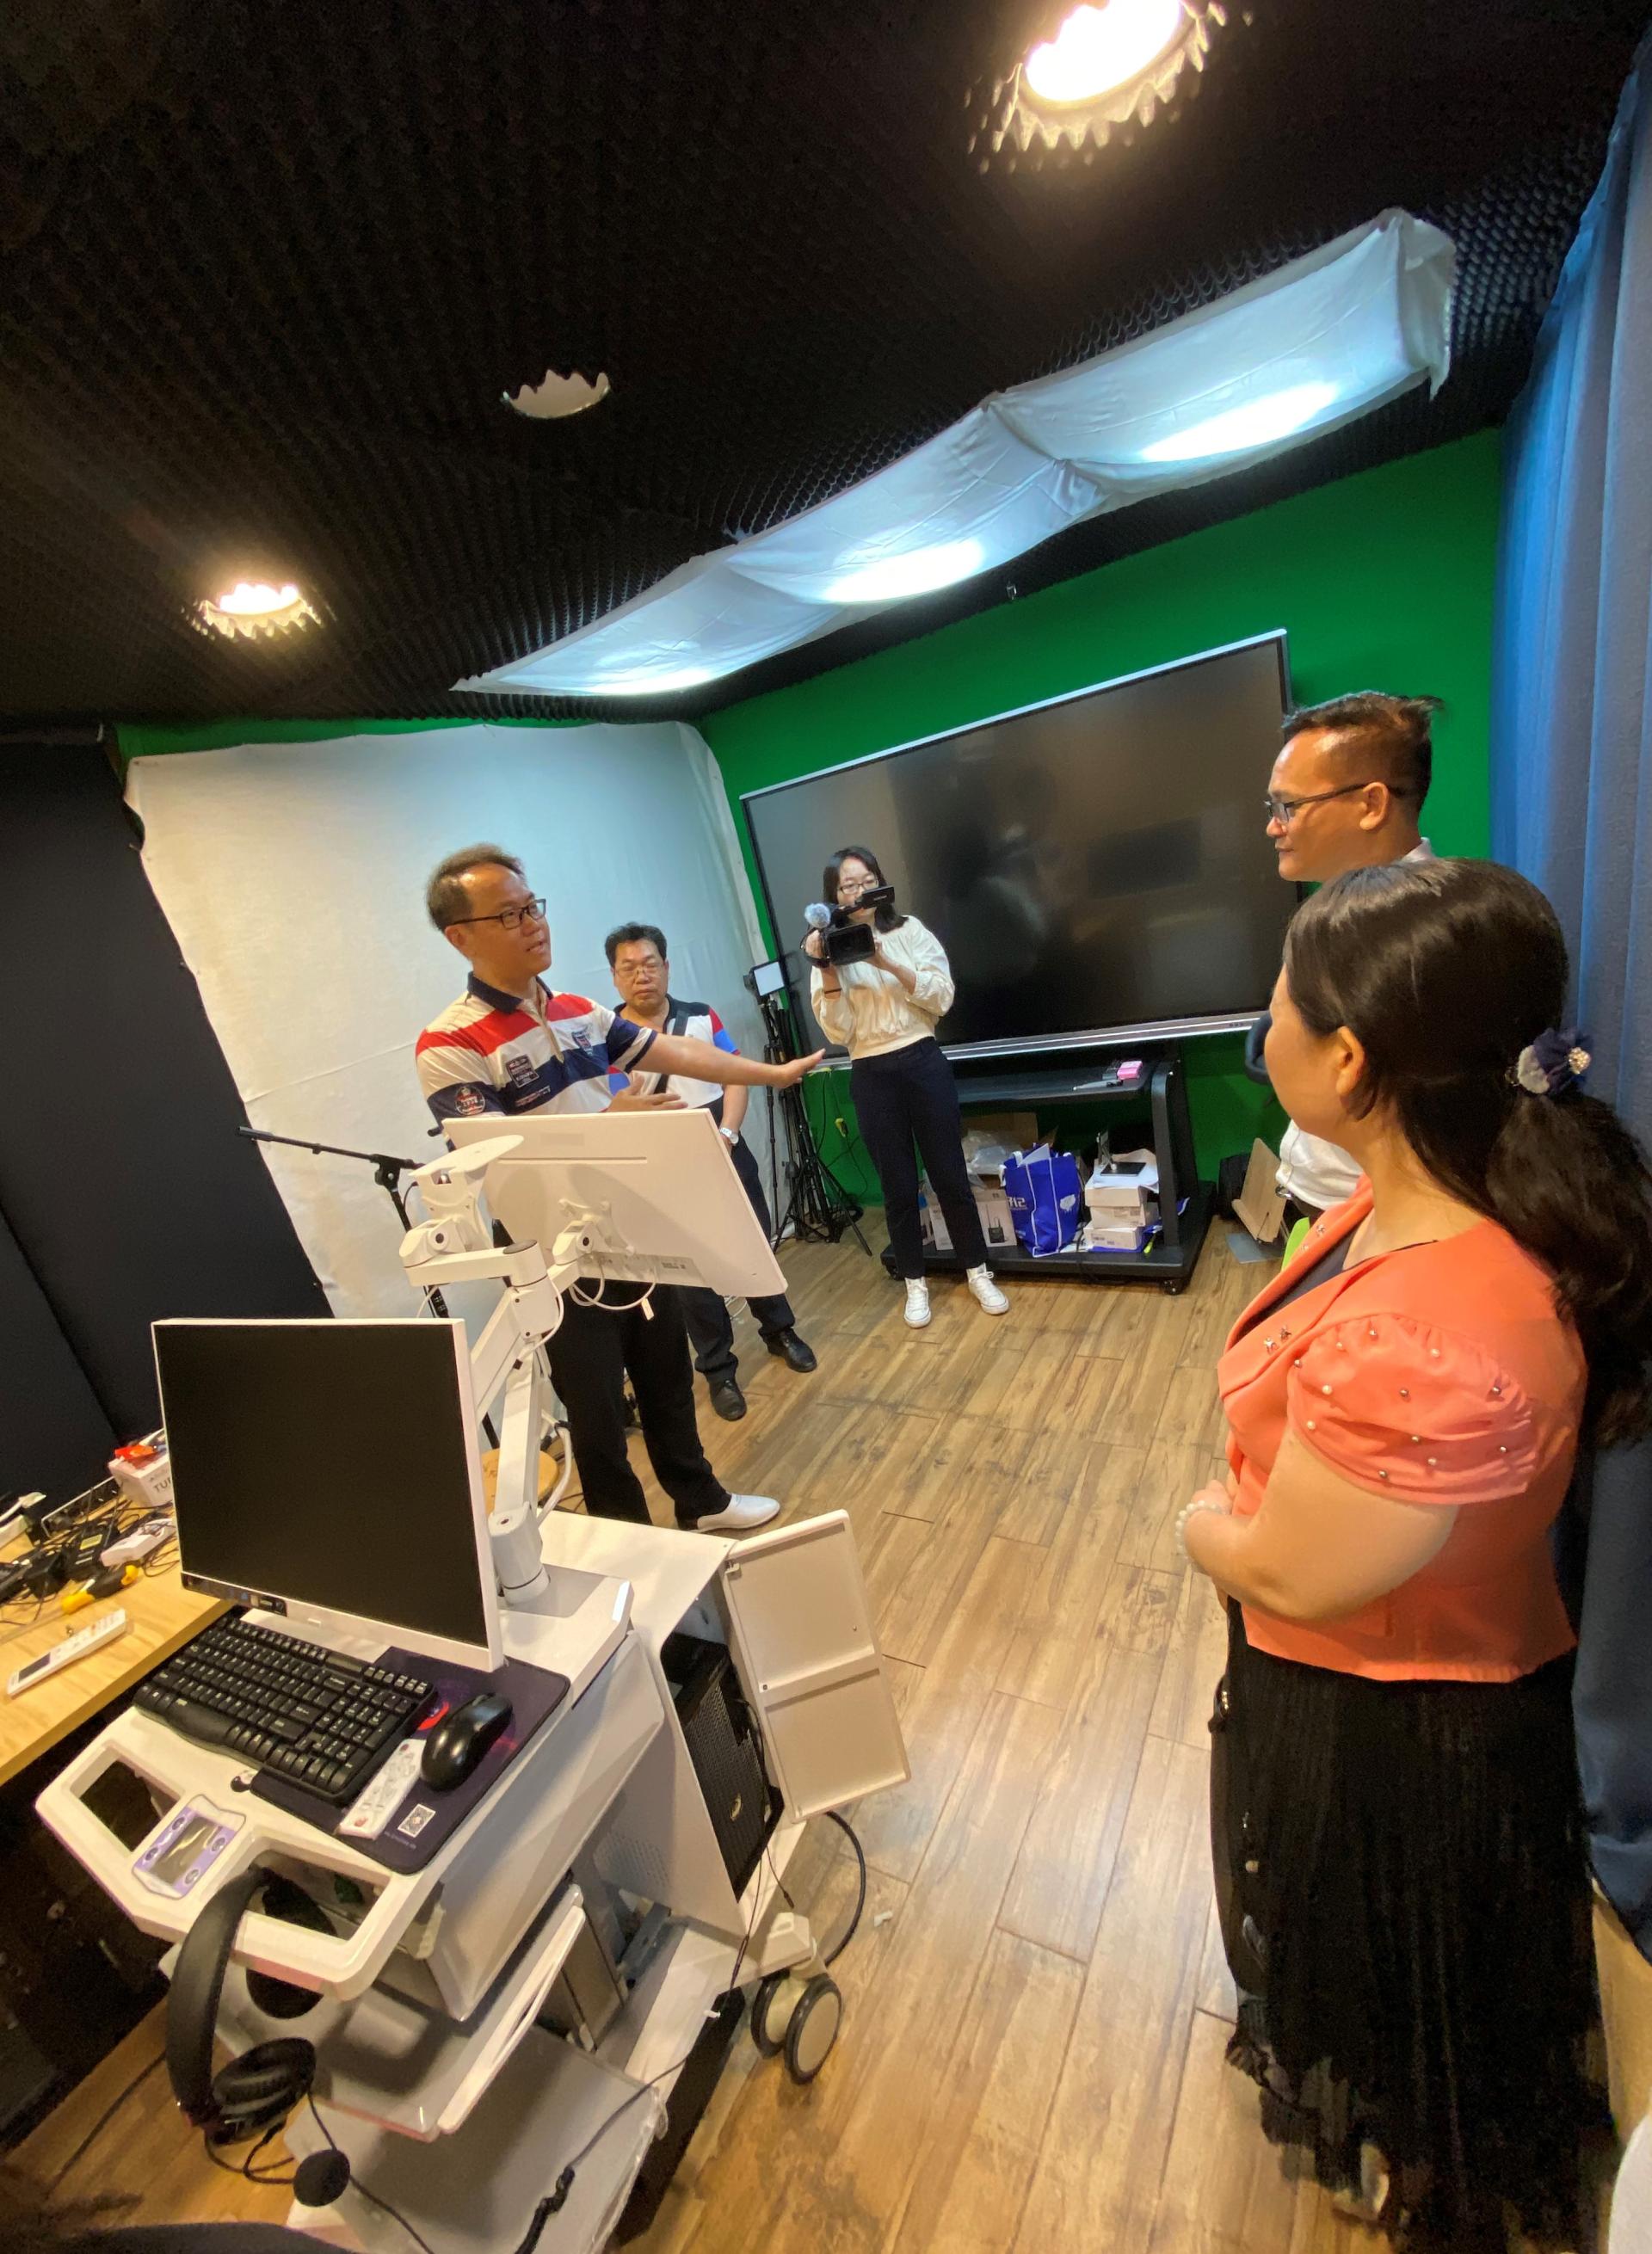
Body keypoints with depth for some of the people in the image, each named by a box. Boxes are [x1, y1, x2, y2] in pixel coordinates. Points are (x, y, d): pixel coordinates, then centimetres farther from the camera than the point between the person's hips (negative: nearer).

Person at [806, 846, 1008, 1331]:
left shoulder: (910, 930, 3)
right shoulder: (829, 951, 3)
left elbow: (942, 997, -7)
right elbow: (837, 1032, -5)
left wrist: (887, 964, -17)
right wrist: (828, 973, -17)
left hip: (923, 1063, 0)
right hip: (871, 1077, 0)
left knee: (950, 1174, 6)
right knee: (898, 1186, 7)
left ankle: (978, 1274, 23)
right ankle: (915, 1284, 23)